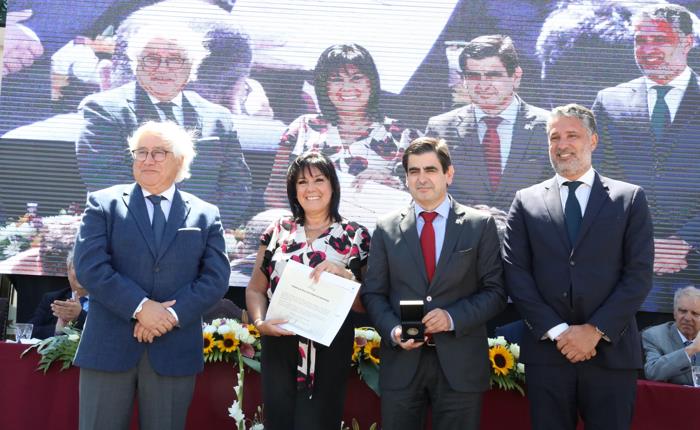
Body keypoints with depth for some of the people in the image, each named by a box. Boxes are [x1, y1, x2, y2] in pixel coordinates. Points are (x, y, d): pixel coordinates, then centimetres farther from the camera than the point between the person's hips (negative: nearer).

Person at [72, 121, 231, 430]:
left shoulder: (205, 215, 10)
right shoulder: (103, 203, 5)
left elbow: (216, 277, 2)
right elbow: (89, 266, -6)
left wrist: (173, 314, -13)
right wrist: (140, 307, -16)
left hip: (174, 350, 1)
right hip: (109, 347, -1)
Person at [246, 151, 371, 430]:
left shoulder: (355, 237, 1)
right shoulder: (278, 231, 5)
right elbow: (255, 289, 8)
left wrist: (343, 274, -16)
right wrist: (260, 322, -11)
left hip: (330, 355, -2)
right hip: (278, 351, 2)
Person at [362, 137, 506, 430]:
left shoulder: (480, 225, 3)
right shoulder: (386, 228, 7)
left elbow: (495, 291, 1)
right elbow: (373, 293, 7)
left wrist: (453, 317, -15)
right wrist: (393, 330, -11)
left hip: (460, 364, -1)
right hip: (402, 361, 1)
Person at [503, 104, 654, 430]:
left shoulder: (630, 199, 6)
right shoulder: (527, 201, 8)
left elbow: (639, 274, -1)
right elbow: (515, 273, 1)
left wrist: (596, 330, -10)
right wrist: (557, 331, -9)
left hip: (611, 352, -1)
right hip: (546, 351, 1)